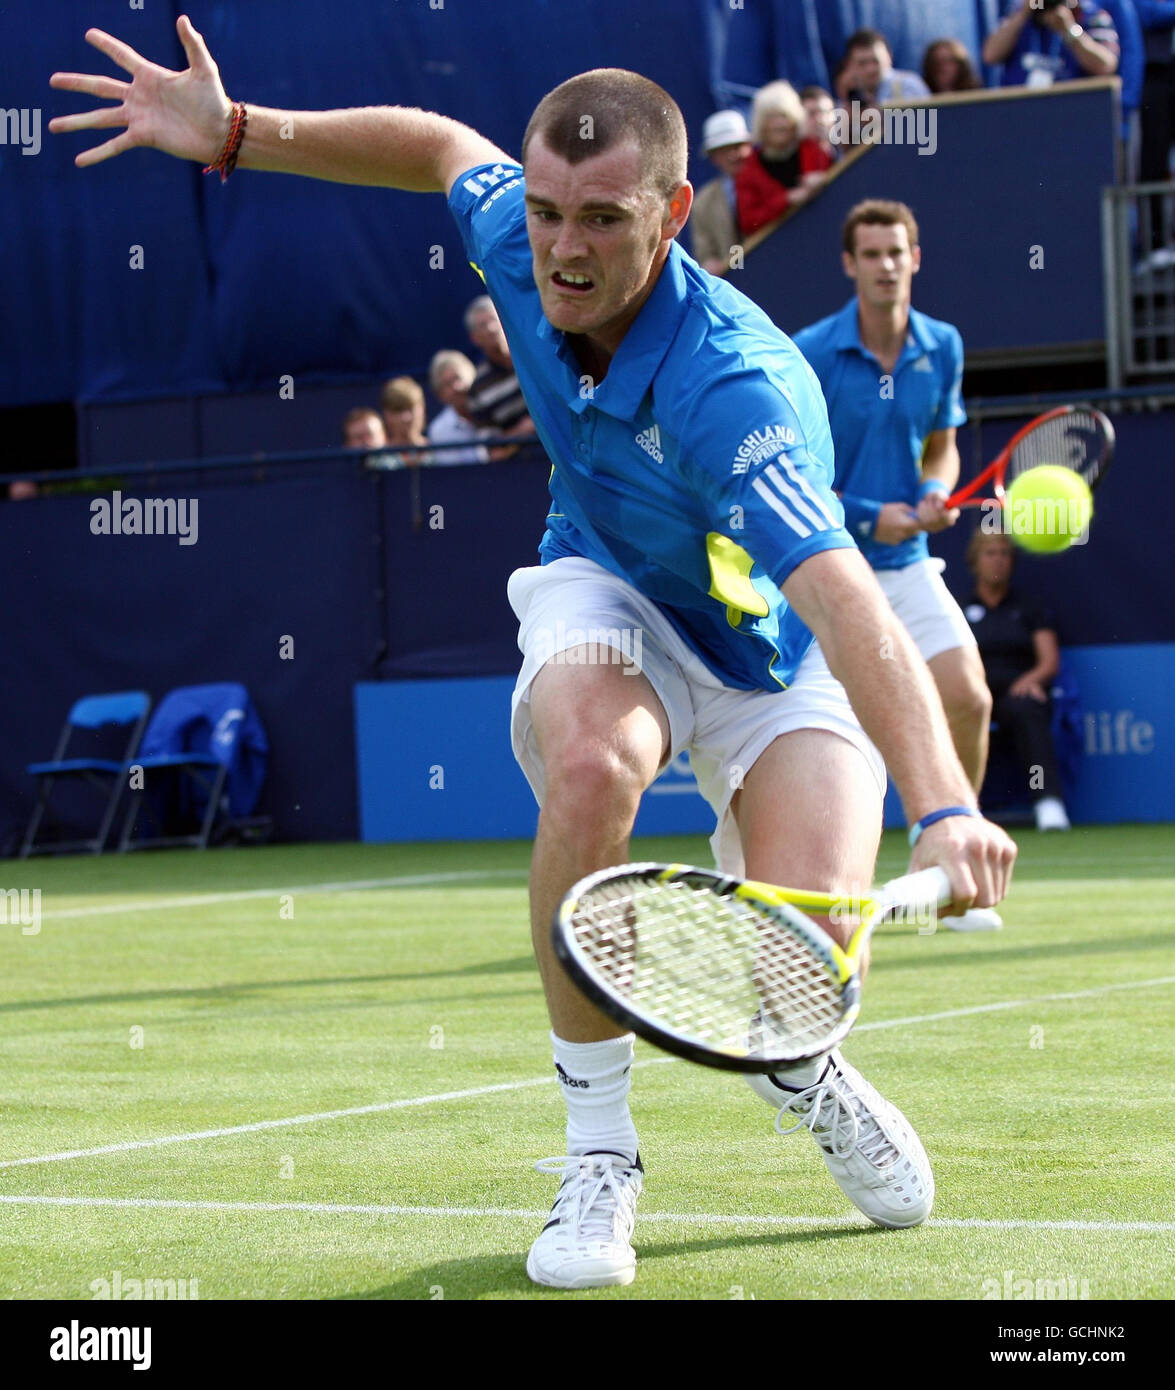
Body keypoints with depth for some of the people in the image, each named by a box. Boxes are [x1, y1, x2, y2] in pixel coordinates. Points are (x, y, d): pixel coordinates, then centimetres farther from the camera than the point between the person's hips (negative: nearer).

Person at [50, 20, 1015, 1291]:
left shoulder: (730, 387, -38)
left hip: (773, 651, -3)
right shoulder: (518, 238, -19)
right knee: (590, 764, -35)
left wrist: (944, 808, -63)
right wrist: (238, 133, 0)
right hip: (607, 598, 4)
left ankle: (799, 1067, 20)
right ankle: (598, 1150, -18)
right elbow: (445, 146, 7)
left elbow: (848, 608, -49)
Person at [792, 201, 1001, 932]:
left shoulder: (943, 347, 3)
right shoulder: (810, 354, -12)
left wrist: (937, 493, -6)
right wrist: (866, 516, -16)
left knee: (969, 700, -8)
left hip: (905, 564, 4)